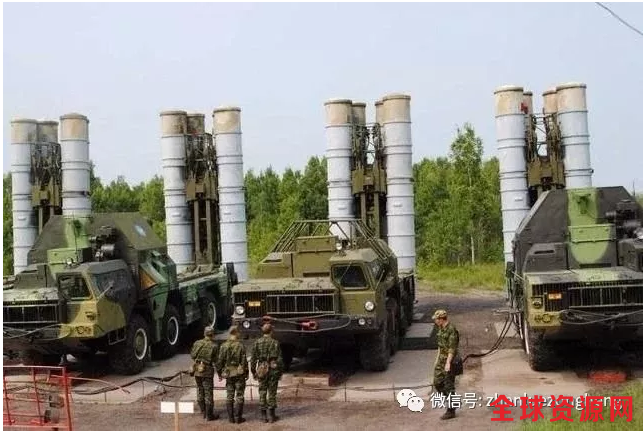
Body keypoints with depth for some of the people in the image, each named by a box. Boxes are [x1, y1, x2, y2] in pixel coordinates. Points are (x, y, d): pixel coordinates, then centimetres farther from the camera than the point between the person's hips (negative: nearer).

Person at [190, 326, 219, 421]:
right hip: (207, 371, -4)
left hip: (197, 370, 4)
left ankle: (204, 412, 26)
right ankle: (209, 415, 8)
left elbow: (192, 355, 9)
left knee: (200, 391, 17)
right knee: (208, 393, 3)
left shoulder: (197, 343, 0)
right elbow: (216, 361, -9)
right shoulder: (214, 346, -12)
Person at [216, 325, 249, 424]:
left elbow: (220, 361, 0)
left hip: (228, 374, 3)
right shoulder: (240, 346, -11)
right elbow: (244, 361, -10)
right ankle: (238, 417, 5)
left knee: (229, 396, 10)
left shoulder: (224, 346, -2)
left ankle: (231, 417, 11)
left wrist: (219, 373, 11)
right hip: (239, 374, -3)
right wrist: (246, 373, 1)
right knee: (239, 396, 4)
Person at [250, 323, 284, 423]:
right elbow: (279, 359, -6)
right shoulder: (275, 343, -5)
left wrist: (253, 372, 9)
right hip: (273, 369, -2)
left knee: (262, 392, 8)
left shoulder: (257, 343, 0)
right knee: (272, 392, 6)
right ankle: (272, 415, 9)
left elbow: (253, 359, 1)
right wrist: (280, 372, 3)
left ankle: (264, 415, 8)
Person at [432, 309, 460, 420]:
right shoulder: (441, 329, 11)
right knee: (437, 382, 10)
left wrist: (448, 363, -24)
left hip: (449, 360, -9)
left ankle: (451, 411, 5)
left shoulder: (451, 330, -17)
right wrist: (437, 359, 21)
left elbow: (452, 348, -21)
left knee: (449, 385, -3)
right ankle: (451, 400, 24)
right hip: (441, 359, 9)